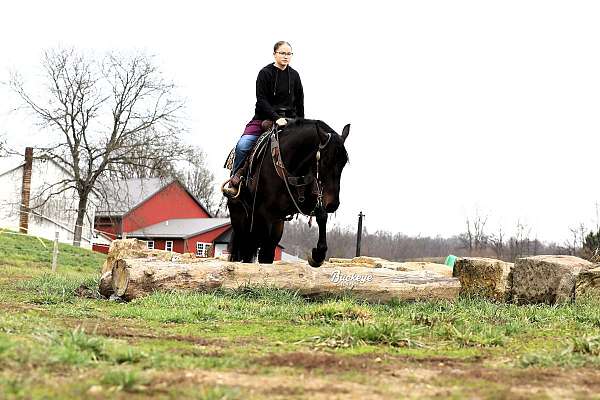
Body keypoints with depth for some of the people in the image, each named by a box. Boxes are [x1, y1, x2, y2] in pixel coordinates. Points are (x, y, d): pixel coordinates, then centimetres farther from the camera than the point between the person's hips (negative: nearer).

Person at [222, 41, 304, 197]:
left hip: (288, 118, 3)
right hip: (264, 118, -3)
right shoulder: (265, 73, -2)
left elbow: (300, 102, 13)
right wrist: (276, 118, -21)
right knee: (242, 146, -22)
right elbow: (261, 100, -10)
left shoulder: (294, 75, 10)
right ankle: (234, 181, -12)